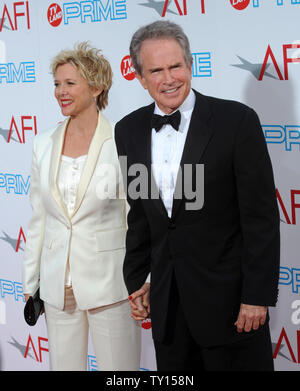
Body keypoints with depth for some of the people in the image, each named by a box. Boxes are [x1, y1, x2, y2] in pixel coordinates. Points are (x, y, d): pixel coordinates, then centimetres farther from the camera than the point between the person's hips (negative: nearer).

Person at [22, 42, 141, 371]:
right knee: (63, 365, 12)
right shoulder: (44, 144, 7)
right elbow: (38, 218, 12)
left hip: (108, 282, -4)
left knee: (119, 369, 4)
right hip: (58, 285, 4)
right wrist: (30, 282, 12)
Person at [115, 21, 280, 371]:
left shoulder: (237, 121, -11)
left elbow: (261, 216, -11)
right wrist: (136, 280, 13)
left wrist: (257, 296, -13)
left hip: (228, 295, -4)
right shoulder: (129, 131, 5)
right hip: (166, 299, 5)